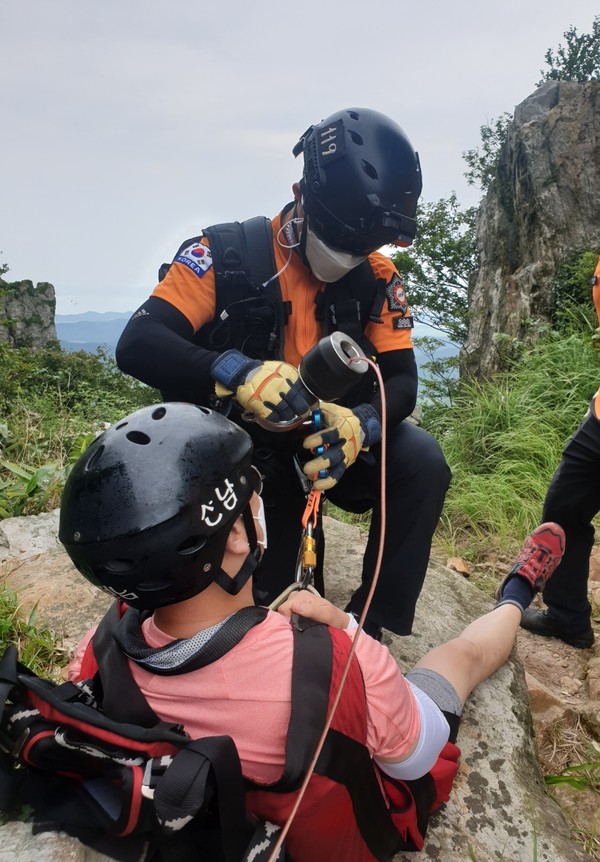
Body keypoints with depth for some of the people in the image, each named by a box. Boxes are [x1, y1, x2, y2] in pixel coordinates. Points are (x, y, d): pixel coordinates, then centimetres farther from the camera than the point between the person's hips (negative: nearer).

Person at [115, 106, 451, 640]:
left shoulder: (377, 277, -5)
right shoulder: (229, 253, -15)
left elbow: (401, 380, -9)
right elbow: (137, 345, -25)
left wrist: (360, 425, -34)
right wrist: (235, 371, -44)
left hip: (332, 438, 3)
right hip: (246, 445, -2)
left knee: (423, 462, -24)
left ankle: (368, 622, -9)